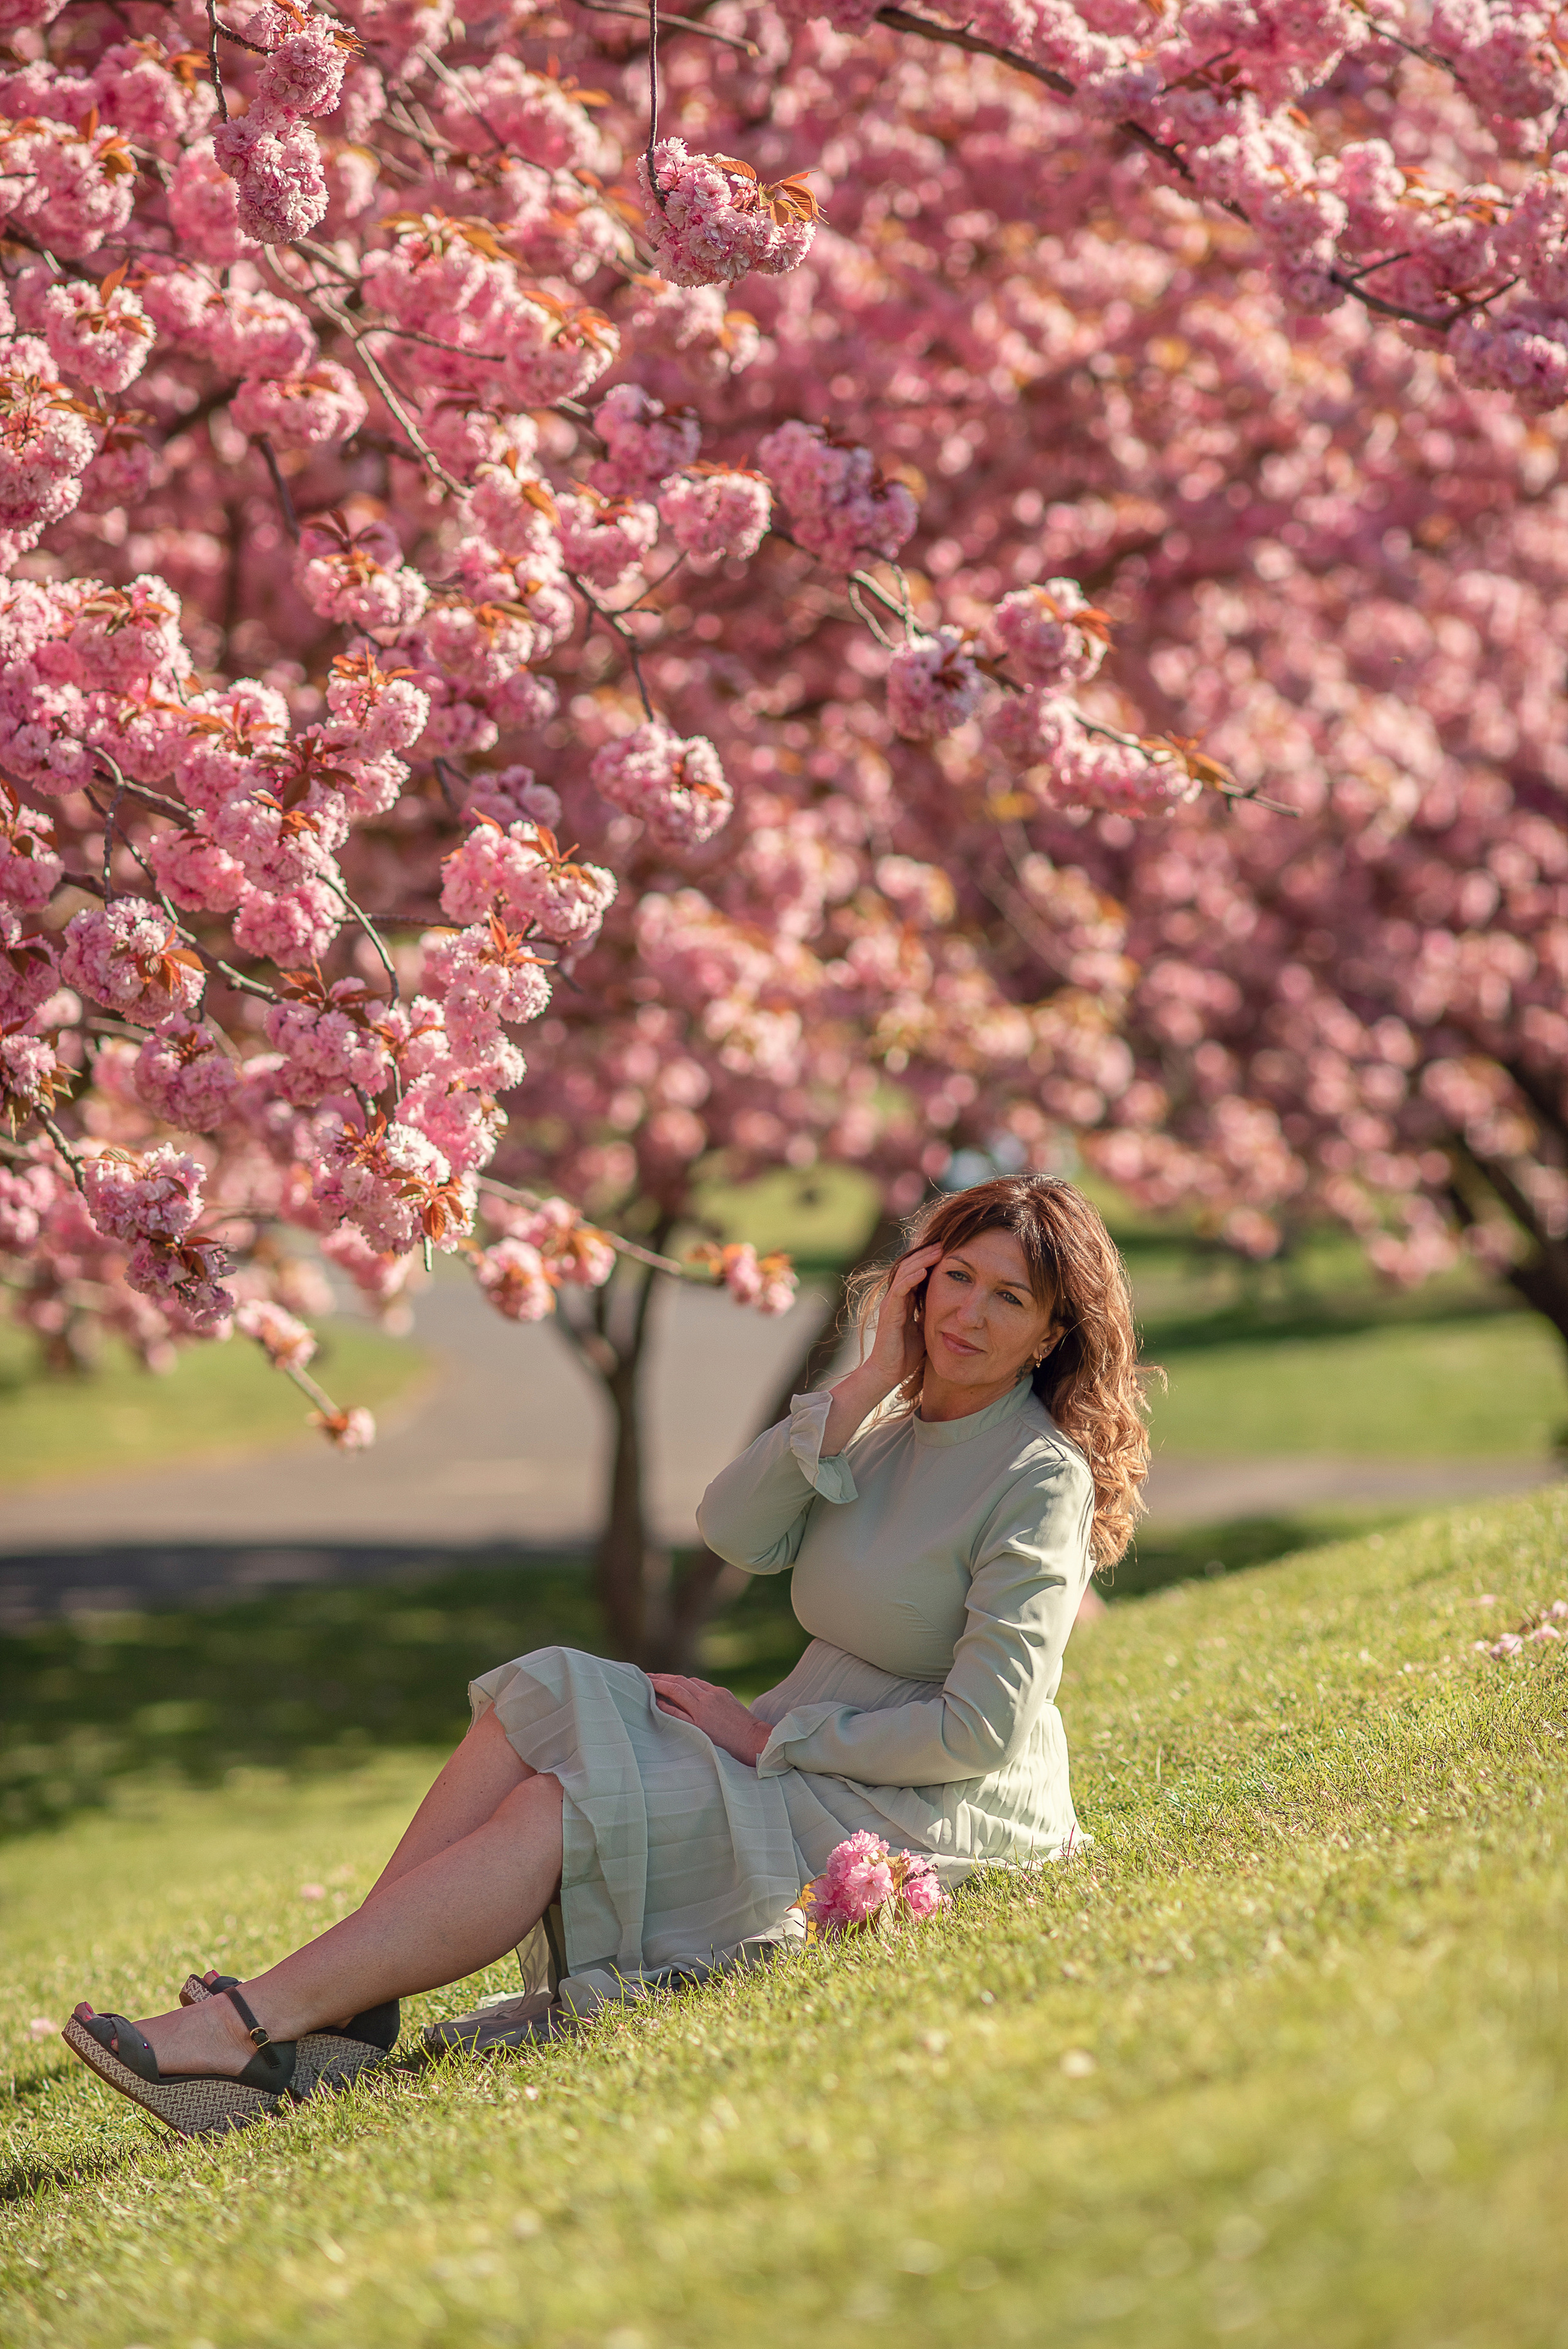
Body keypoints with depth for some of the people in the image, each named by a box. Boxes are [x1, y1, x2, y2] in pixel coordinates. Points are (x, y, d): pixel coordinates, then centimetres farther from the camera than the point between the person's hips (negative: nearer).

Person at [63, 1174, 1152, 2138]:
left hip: (929, 1817, -8)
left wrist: (773, 1740, -15)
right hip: (806, 1762, 8)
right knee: (539, 1705, -11)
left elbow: (982, 1728, -20)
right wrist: (873, 1377, -11)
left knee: (560, 1806, -22)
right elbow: (736, 1532, -6)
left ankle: (244, 2029, -27)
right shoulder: (898, 1434, 12)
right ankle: (338, 2015, -22)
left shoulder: (1042, 1479, -13)